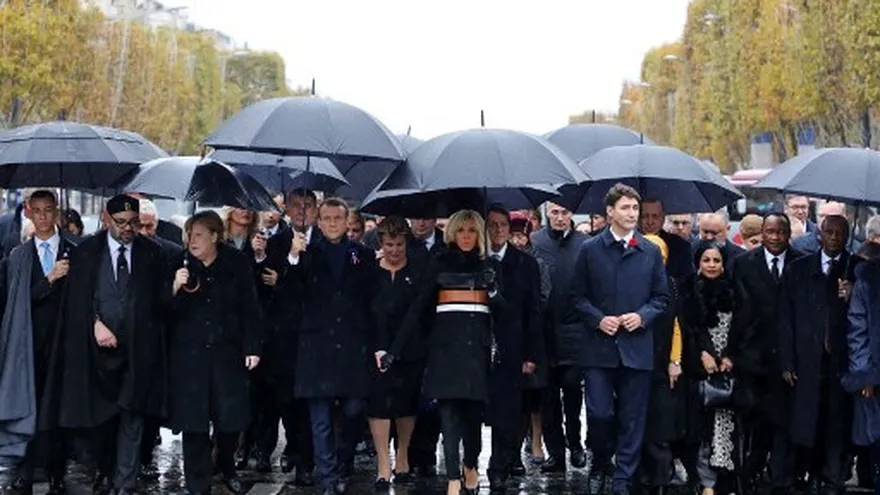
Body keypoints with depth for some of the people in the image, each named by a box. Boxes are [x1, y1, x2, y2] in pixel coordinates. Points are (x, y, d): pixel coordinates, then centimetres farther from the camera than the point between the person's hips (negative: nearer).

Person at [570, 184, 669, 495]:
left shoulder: (650, 252, 7)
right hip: (598, 346, -1)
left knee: (632, 418, 3)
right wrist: (598, 320, -10)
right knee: (598, 413, -5)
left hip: (637, 347, 1)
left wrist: (642, 316, -7)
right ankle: (600, 464, 22)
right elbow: (577, 296, 5)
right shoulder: (590, 249, 3)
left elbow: (661, 297, 11)